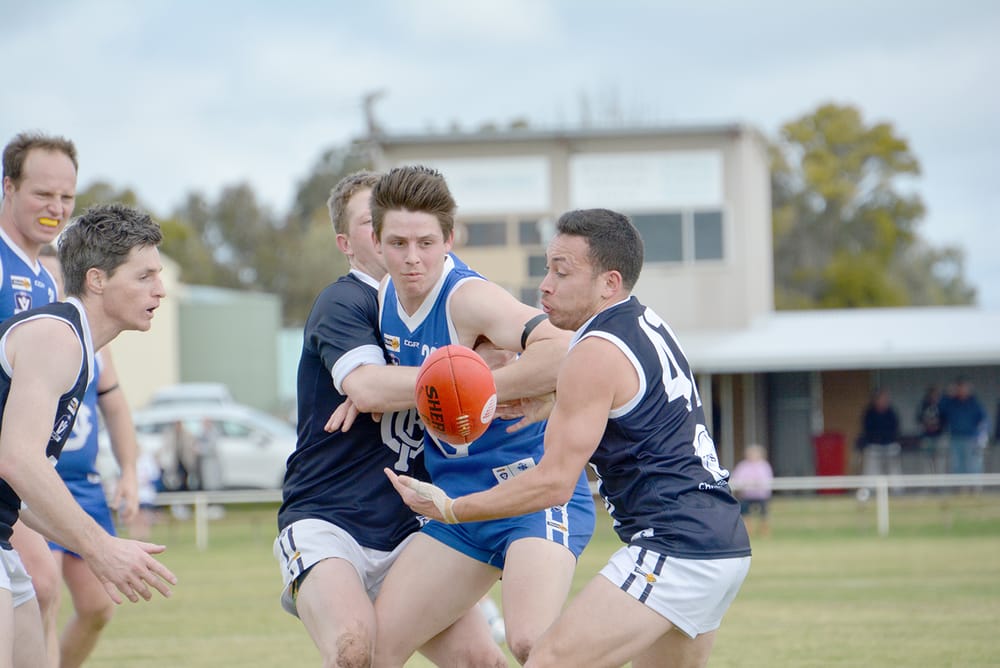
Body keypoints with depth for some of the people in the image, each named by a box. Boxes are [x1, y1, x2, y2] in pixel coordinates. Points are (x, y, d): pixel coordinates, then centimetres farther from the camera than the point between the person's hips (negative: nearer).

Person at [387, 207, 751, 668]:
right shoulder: (648, 326, 15)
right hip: (726, 544, 10)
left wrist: (448, 508, -8)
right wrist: (548, 398, 17)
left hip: (673, 551, -10)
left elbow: (554, 483, -15)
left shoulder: (595, 355, -12)